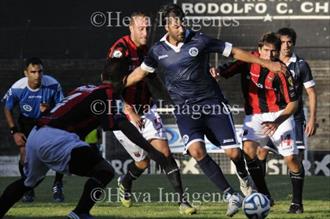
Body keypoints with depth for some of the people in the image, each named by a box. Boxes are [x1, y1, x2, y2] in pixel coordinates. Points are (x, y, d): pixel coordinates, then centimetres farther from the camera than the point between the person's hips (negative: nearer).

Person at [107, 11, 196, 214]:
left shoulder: (147, 50, 6)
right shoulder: (120, 50, -16)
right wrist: (130, 112, -25)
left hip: (146, 110, 5)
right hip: (124, 113, -5)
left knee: (164, 151, -10)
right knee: (143, 161, 2)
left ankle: (182, 199, -9)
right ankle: (125, 183, 34)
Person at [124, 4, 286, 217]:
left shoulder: (200, 40, -6)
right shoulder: (158, 51, 2)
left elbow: (235, 52, -1)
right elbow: (140, 72, 20)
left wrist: (267, 63, -2)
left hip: (212, 103, -1)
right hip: (185, 109, 1)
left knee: (233, 152, -8)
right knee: (196, 149, -25)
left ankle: (244, 178, 31)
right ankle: (232, 196, -16)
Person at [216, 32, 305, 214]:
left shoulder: (281, 72, -15)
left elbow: (293, 103, -13)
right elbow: (226, 72, 2)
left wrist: (277, 122, -26)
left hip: (279, 115, -2)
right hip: (254, 115, 2)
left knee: (291, 158, -11)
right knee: (248, 148, -23)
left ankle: (297, 203, 9)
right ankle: (265, 197, -14)